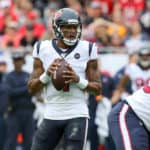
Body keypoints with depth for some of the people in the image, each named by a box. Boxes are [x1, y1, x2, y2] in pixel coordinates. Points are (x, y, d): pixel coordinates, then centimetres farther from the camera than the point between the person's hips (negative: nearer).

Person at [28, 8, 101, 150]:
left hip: (76, 115, -2)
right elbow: (32, 88, 5)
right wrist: (47, 75, -14)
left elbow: (97, 88, 3)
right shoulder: (43, 49, 3)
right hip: (51, 115, 2)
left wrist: (78, 80, -16)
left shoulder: (87, 49, -1)